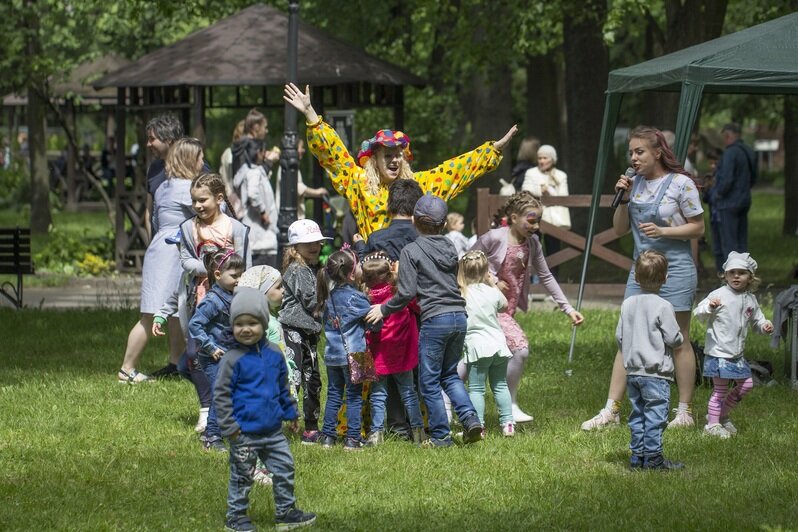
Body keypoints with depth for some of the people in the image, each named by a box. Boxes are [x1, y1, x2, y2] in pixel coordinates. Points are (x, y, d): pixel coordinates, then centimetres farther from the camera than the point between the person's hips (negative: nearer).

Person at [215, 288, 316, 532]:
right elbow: (221, 394, -12)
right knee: (242, 476, 6)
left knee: (285, 469, 11)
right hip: (245, 433, -5)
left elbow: (283, 388, 17)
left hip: (273, 430, 5)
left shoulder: (274, 354, 3)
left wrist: (291, 412, 19)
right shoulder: (233, 359, -13)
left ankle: (285, 512, 24)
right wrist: (229, 426, -15)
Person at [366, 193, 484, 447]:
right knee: (449, 374, 19)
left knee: (429, 381, 5)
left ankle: (441, 435, 7)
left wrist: (384, 309, 3)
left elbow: (407, 292, -10)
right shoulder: (449, 248, 12)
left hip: (435, 320, -6)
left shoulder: (411, 251, -6)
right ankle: (469, 416, 0)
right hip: (459, 316, 6)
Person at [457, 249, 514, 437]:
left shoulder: (461, 295, -8)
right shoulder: (492, 292, 1)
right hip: (498, 344, 4)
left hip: (477, 347, -4)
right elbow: (504, 304, 22)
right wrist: (493, 284, 24)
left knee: (476, 389, 0)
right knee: (500, 386, 13)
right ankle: (508, 424, 10)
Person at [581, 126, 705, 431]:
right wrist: (623, 199, -4)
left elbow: (698, 228, -5)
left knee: (679, 342, 2)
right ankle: (610, 411, 2)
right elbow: (619, 229, 11)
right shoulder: (635, 183, 8)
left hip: (674, 269, -6)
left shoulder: (681, 184, -8)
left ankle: (685, 412, 10)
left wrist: (663, 231, -18)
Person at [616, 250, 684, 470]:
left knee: (637, 415, 12)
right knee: (655, 416, -2)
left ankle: (637, 455, 14)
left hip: (632, 371, 6)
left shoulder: (627, 304, 4)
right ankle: (652, 457, -2)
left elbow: (619, 336, 8)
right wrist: (679, 337, 9)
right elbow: (673, 338, -13)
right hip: (656, 372, -6)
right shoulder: (663, 307, -14)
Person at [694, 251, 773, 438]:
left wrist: (764, 326, -2)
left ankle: (722, 415, 29)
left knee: (746, 384, 14)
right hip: (719, 353, -7)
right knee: (720, 389, -3)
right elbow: (699, 314, -13)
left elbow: (756, 320, 20)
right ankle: (712, 424, 9)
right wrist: (709, 307, -34)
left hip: (737, 354, 7)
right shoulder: (719, 295, -11)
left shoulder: (750, 299, 7)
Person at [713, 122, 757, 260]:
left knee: (729, 243, -6)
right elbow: (753, 179, 19)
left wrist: (718, 194, -7)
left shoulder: (730, 153, -17)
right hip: (744, 201, 9)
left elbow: (727, 179, -22)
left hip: (729, 203, -9)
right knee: (742, 242, 13)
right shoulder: (749, 152, 11)